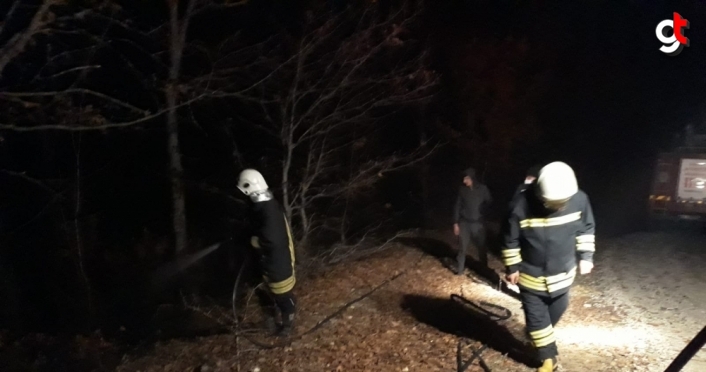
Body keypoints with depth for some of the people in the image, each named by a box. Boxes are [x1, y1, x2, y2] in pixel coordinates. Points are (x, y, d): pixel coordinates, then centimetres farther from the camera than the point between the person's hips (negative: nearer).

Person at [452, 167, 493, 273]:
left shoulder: (482, 189, -4)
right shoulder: (462, 189, -2)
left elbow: (489, 203, 6)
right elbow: (457, 206, 2)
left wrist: (482, 214, -3)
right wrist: (456, 223, 0)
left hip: (478, 223, 0)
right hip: (464, 223, 0)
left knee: (482, 247, 7)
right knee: (463, 247, 2)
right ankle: (459, 270, 13)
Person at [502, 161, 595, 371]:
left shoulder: (579, 199, -20)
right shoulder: (522, 205, -29)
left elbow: (587, 229, 1)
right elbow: (511, 240, -14)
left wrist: (586, 256, 0)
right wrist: (512, 267, -8)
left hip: (563, 273, 4)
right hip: (531, 276, -3)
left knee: (557, 309, 24)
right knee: (536, 317, 7)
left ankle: (540, 334, 53)